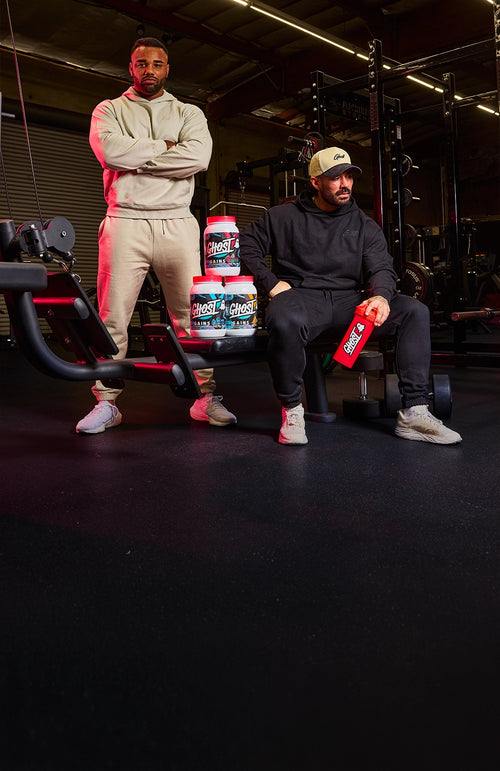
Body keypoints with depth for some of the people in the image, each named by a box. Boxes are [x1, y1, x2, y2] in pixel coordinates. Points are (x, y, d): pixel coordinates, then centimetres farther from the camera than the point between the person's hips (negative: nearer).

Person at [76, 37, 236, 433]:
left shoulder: (189, 114, 17)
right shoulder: (109, 110, 15)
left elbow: (198, 157, -5)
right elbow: (110, 150, -8)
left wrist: (136, 158, -5)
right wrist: (165, 147, -2)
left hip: (177, 223, 1)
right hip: (125, 222, 0)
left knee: (193, 313, -3)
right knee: (113, 316, -3)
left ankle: (206, 397, 5)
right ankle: (106, 403, 5)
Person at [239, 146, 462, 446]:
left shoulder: (365, 225, 17)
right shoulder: (284, 217, 10)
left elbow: (381, 268, 8)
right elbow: (246, 244, 11)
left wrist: (381, 296, -17)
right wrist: (271, 283, -2)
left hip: (349, 299, 4)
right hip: (302, 295, -3)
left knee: (415, 311, -18)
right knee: (285, 321, -42)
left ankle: (414, 412, -18)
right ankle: (292, 410, -19)